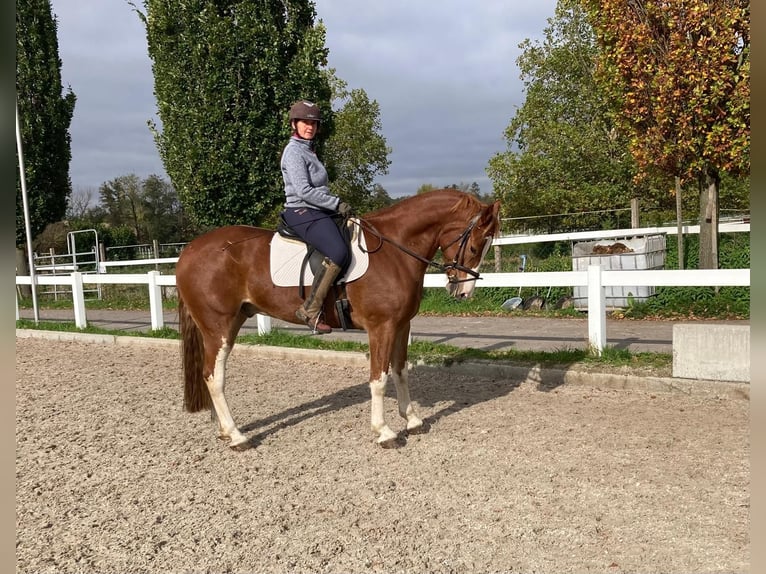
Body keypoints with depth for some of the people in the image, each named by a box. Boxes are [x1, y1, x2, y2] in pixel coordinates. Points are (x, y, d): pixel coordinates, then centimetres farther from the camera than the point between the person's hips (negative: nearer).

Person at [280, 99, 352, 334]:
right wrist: (337, 204, -16)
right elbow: (304, 191, -19)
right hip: (302, 213, -10)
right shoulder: (294, 151, -9)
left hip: (318, 212, 10)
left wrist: (336, 204, 13)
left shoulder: (308, 149, 21)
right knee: (338, 252, -29)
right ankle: (311, 309, -23)